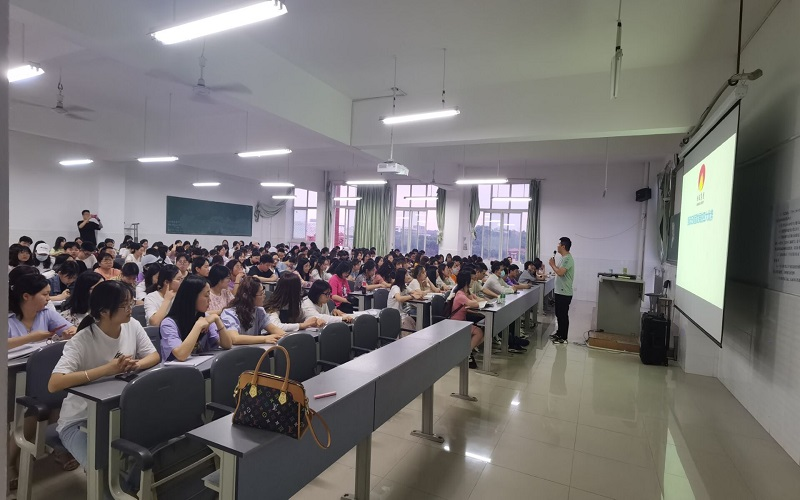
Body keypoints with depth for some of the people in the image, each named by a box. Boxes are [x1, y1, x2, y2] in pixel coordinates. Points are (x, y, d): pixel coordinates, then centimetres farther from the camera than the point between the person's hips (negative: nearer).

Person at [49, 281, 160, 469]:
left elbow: (154, 356, -2)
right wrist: (107, 369, -39)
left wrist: (137, 364, -25)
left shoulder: (133, 326, -8)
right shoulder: (83, 341, -23)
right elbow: (54, 384, -32)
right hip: (80, 419, -4)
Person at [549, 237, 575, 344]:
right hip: (560, 291, 10)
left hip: (564, 293, -10)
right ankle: (560, 333, 31)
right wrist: (554, 265, 5)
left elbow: (560, 272, -28)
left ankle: (563, 337, 7)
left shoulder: (567, 259, -19)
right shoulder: (565, 258, 13)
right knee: (559, 314, 19)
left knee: (563, 315, -2)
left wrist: (552, 264, -13)